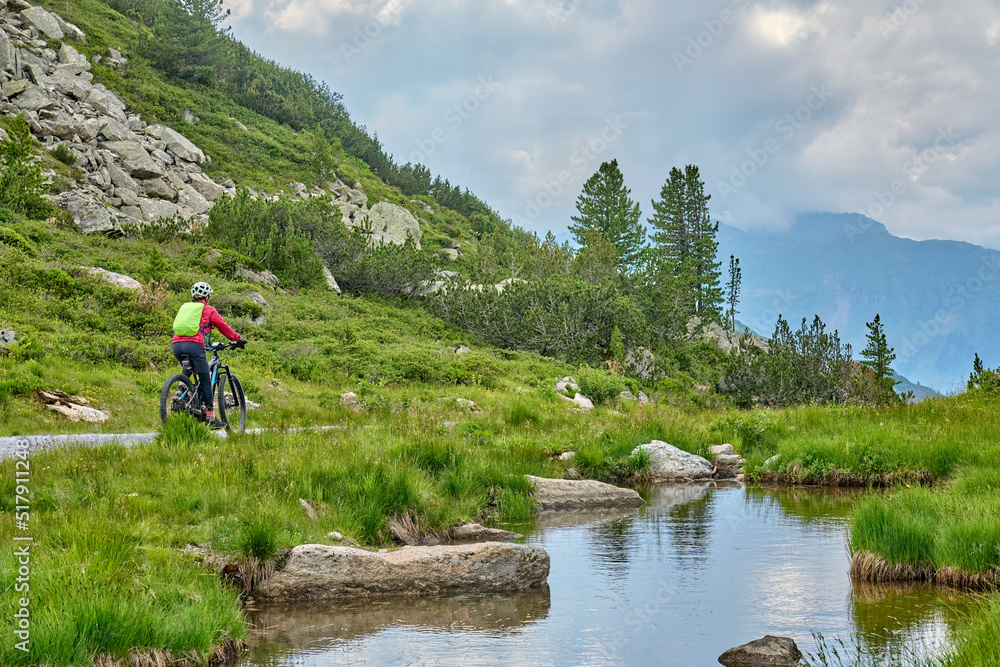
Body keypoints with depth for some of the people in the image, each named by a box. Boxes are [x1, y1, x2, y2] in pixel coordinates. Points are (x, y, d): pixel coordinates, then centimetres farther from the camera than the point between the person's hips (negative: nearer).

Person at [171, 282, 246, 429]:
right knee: (206, 380, 3)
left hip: (177, 344, 5)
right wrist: (238, 339, 30)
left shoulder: (184, 307, 25)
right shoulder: (208, 310, 11)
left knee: (187, 371, 33)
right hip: (194, 345, -5)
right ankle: (210, 418, 2)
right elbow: (224, 327, 17)